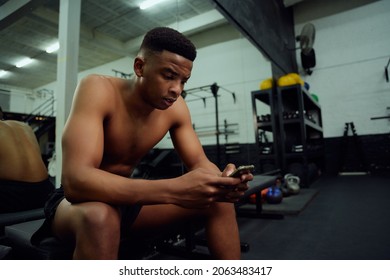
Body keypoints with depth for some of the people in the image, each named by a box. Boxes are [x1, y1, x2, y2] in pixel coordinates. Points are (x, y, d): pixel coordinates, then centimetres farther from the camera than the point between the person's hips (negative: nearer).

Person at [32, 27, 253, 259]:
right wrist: (173, 190, -47)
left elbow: (199, 162, -7)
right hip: (79, 200, -4)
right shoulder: (98, 89, -26)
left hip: (128, 198, 5)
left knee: (218, 201, -9)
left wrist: (221, 180, -32)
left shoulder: (176, 107, -10)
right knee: (99, 218, -42)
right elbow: (75, 180, -37)